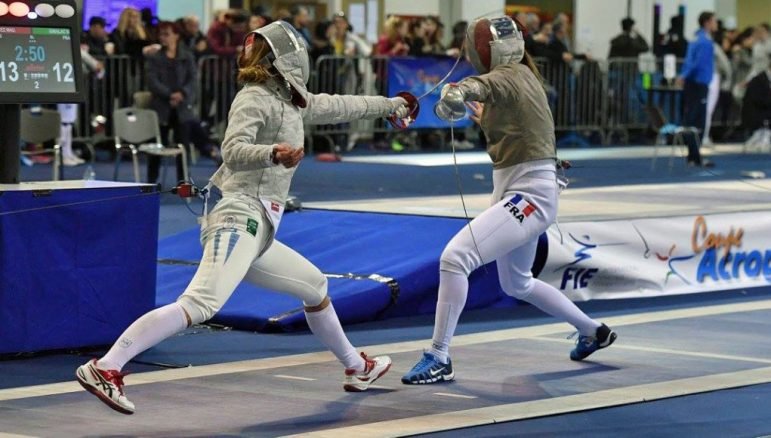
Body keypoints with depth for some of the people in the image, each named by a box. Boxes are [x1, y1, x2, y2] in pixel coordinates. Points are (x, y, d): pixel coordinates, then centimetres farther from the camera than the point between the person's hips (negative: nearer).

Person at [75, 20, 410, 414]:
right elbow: (234, 152, -23)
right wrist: (273, 155, -43)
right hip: (239, 219, -10)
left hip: (253, 230, 10)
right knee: (201, 306, -30)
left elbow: (337, 107, 34)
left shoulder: (287, 100, 18)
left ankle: (356, 368, 46)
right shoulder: (254, 99, -8)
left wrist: (388, 104, 46)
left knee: (314, 285, 28)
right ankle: (104, 369, -40)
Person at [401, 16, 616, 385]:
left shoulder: (508, 76, -17)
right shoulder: (520, 75, 12)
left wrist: (457, 94, -57)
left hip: (529, 197, -11)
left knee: (454, 258, -22)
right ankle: (593, 331, 44)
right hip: (519, 193, 11)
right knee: (517, 285, 27)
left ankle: (439, 359, -18)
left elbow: (481, 85, -41)